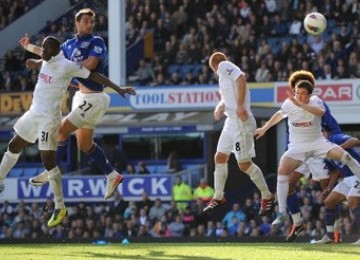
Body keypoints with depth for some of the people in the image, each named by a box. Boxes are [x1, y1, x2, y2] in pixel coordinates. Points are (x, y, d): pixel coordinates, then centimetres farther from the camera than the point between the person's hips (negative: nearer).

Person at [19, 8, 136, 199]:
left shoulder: (96, 42, -8)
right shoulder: (70, 44, 13)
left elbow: (90, 64, -23)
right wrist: (29, 47, 39)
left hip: (93, 98, -8)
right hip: (81, 96, 8)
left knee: (62, 130, -10)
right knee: (85, 145, 10)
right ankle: (112, 176, 20)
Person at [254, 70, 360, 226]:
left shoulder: (315, 101, -14)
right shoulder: (289, 104, -7)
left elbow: (321, 112, -39)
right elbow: (279, 115, 17)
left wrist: (300, 104, -47)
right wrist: (264, 129, 19)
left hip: (317, 142, 0)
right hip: (297, 147, 0)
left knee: (344, 155, -22)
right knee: (282, 170, -23)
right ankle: (282, 213, -18)